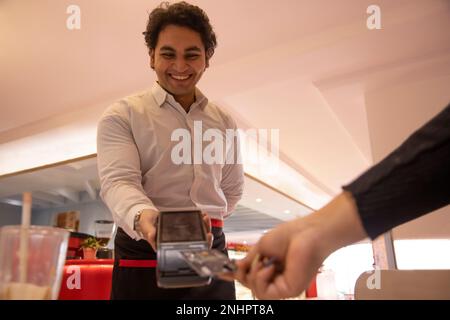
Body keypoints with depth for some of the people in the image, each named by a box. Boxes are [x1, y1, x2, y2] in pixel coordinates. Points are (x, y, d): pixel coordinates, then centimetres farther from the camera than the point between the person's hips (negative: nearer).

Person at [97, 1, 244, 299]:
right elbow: (118, 180, -15)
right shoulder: (122, 116, -1)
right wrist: (144, 218, -33)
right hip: (144, 256, -3)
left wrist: (205, 225, 8)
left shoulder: (225, 122, 10)